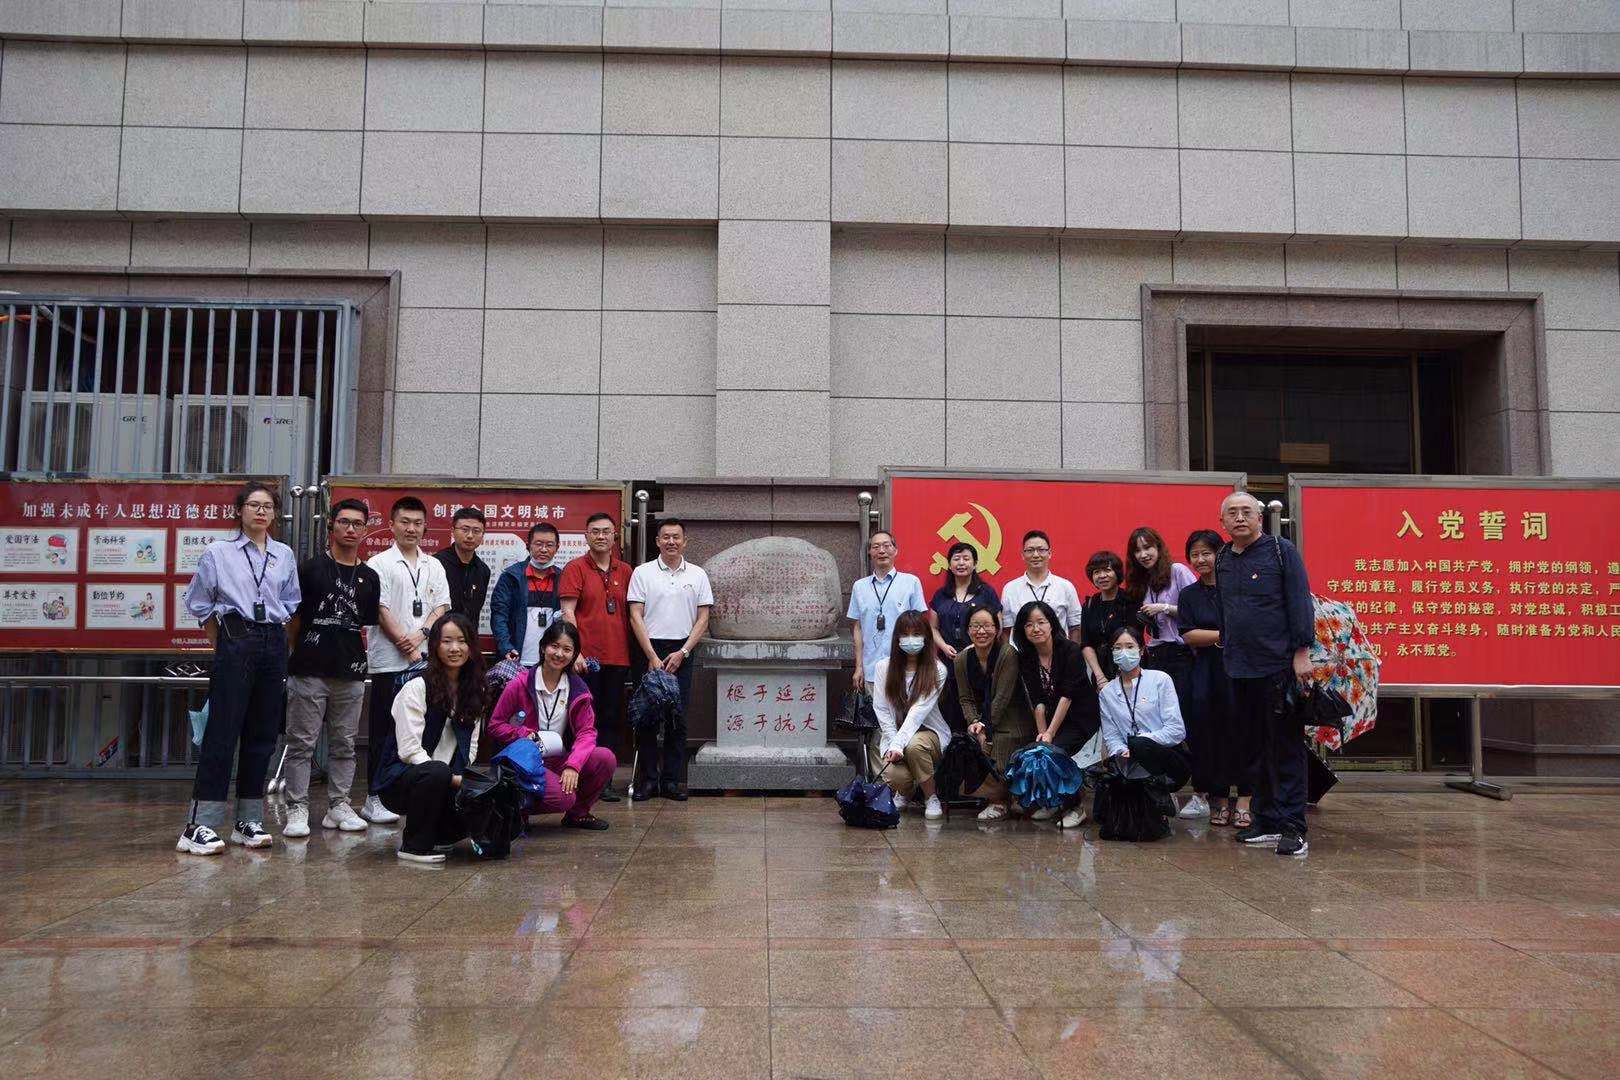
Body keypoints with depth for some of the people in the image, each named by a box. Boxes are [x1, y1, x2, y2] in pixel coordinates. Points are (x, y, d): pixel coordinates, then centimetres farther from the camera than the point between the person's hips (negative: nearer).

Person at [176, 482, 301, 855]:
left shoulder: (285, 555, 11)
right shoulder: (218, 553, 2)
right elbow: (199, 604, 8)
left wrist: (279, 640, 10)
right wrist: (221, 644, 6)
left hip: (274, 645, 4)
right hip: (235, 642, -4)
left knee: (262, 735, 7)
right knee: (222, 733, -9)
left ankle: (248, 822, 16)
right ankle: (200, 826, -6)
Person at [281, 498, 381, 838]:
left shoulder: (369, 577, 12)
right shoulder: (310, 569, 0)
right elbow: (292, 618, 3)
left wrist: (358, 652, 7)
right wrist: (300, 652, 2)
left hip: (350, 673, 4)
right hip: (310, 670, -4)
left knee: (344, 745, 10)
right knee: (302, 743, 0)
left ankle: (339, 806, 18)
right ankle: (297, 809, 6)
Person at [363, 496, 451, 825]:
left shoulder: (434, 567, 16)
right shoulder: (380, 564, 1)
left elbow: (442, 607, 9)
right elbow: (381, 611, -6)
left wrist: (421, 634, -9)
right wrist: (408, 650, -9)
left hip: (426, 660, 4)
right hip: (389, 662, -4)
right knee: (384, 731, 0)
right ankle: (376, 798, 5)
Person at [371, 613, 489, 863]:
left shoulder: (474, 692, 9)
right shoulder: (416, 688, -11)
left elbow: (470, 747, 10)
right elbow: (409, 751, -16)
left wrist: (466, 778, -9)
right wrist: (452, 778, -23)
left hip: (449, 781, 5)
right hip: (399, 780, -5)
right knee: (437, 772, -38)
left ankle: (438, 835, 8)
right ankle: (414, 845, -17)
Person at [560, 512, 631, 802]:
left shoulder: (625, 572, 12)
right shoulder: (576, 569, 0)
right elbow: (567, 612, -6)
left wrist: (631, 652, 8)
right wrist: (575, 652, -15)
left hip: (618, 658, 4)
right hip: (586, 658, -4)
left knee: (612, 720, 7)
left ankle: (605, 781, 13)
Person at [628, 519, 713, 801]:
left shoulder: (697, 575, 8)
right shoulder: (642, 573, 3)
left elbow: (703, 619, 5)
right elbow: (636, 617, -2)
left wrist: (681, 653, -7)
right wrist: (652, 657, -10)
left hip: (681, 653, 1)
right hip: (648, 650, -1)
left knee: (678, 719, 2)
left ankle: (672, 780, 9)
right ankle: (647, 779, 7)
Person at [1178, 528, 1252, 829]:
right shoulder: (1189, 595, 12)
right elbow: (1188, 635, 1)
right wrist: (1225, 634, -10)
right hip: (1206, 672, 3)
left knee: (1241, 731, -9)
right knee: (1210, 734, -1)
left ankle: (1243, 802, -2)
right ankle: (1219, 799, 11)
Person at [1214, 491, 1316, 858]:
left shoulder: (1281, 551, -2)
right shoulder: (1223, 559, 14)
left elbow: (1300, 603, -7)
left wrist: (1302, 652, -13)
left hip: (1278, 666, -6)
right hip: (1240, 669, 6)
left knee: (1286, 748, -3)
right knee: (1256, 749, 11)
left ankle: (1292, 828, 0)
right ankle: (1266, 822, 18)